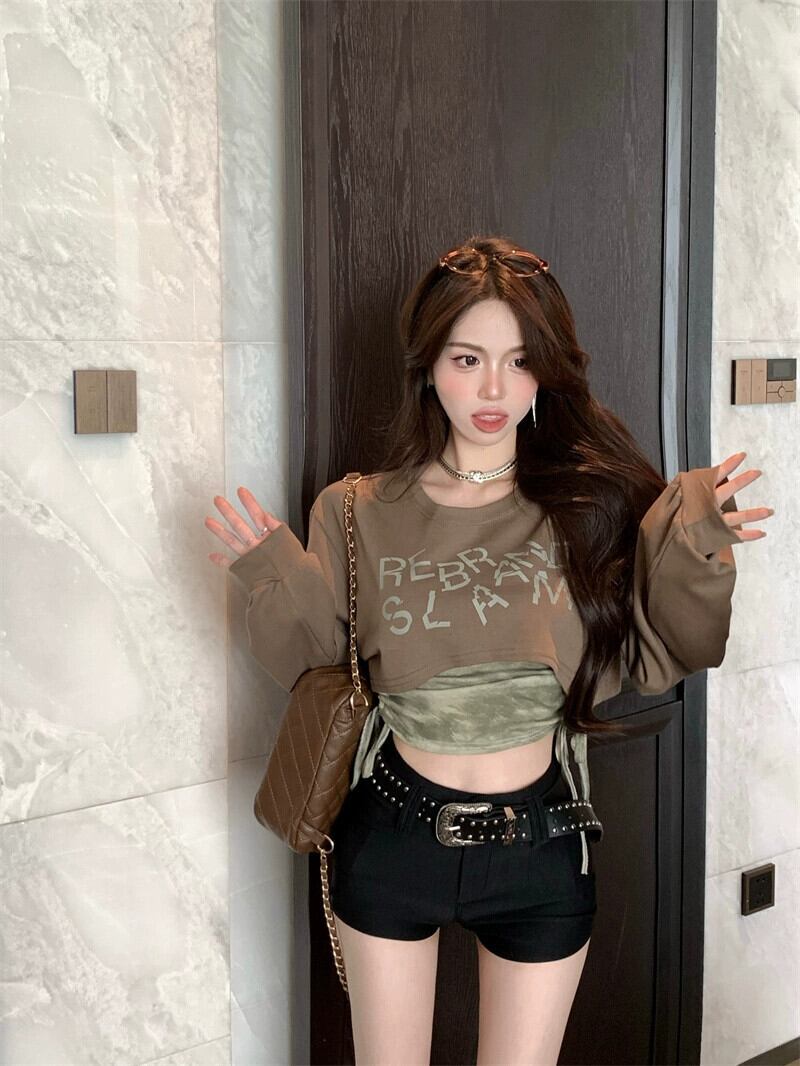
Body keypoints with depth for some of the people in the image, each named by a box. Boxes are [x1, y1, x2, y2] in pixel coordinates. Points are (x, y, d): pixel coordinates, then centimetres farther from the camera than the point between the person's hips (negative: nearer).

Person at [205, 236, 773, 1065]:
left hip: (542, 847, 0)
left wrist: (695, 550, -20)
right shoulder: (359, 515, -6)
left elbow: (663, 659, -6)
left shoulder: (591, 504, -6)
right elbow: (313, 669, -1)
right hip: (392, 835, 0)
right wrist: (275, 584, -18)